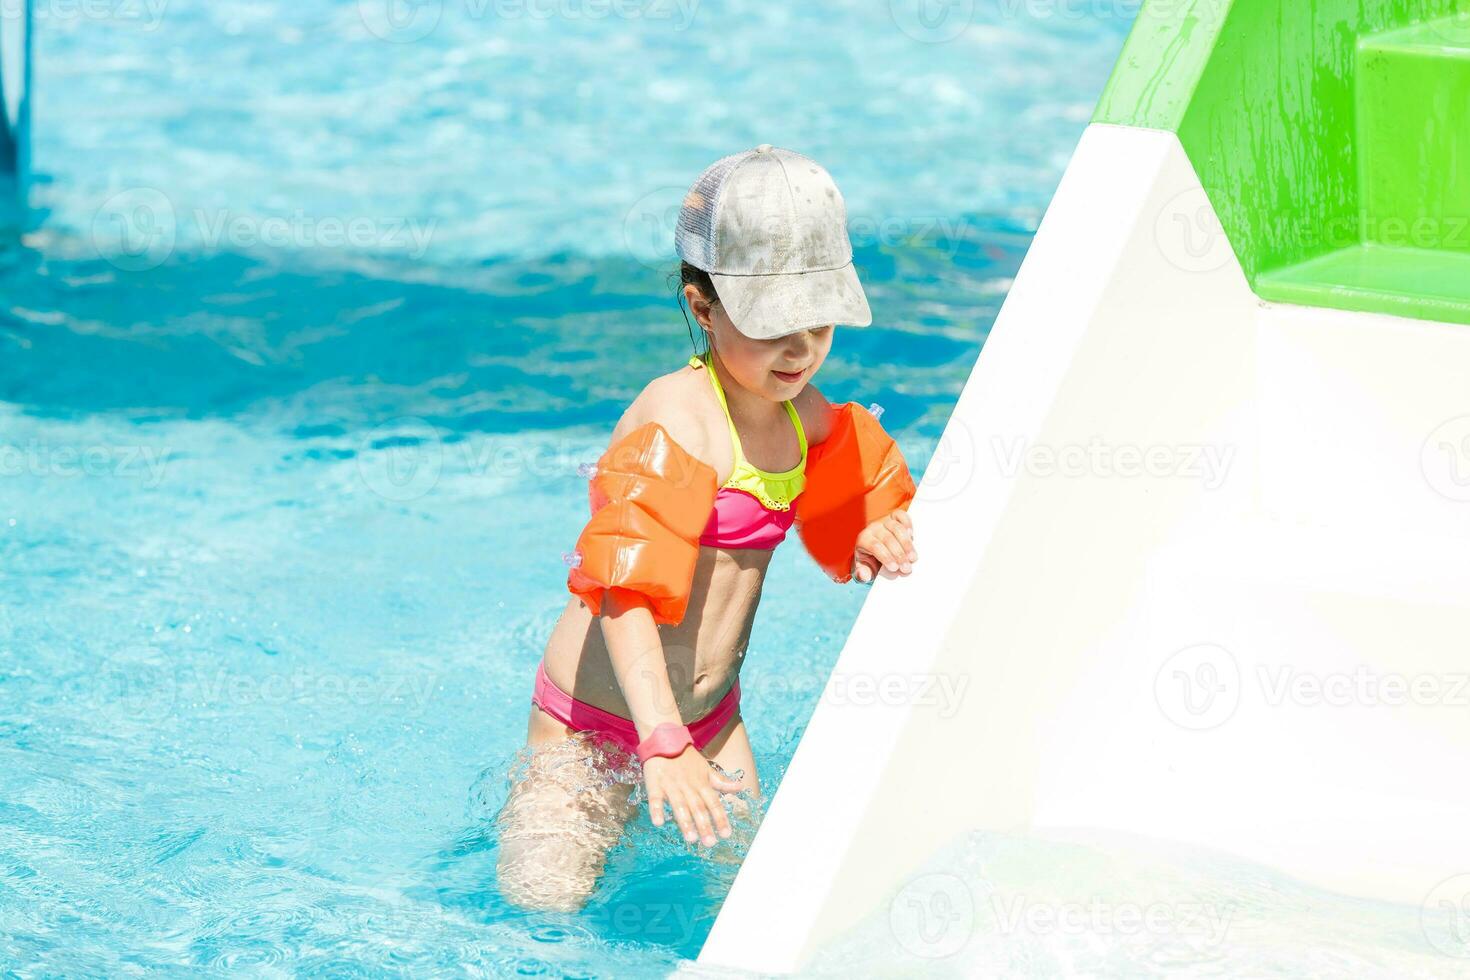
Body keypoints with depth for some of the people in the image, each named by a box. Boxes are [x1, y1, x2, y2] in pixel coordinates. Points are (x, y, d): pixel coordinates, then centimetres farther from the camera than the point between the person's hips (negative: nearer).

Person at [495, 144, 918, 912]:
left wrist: (874, 537, -1)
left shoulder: (803, 414, 0)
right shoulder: (676, 418, -26)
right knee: (547, 899, -5)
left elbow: (849, 503, 24)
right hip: (599, 715, -7)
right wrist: (663, 740, -43)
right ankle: (533, 801, 25)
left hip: (711, 712, 7)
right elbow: (624, 587, -34)